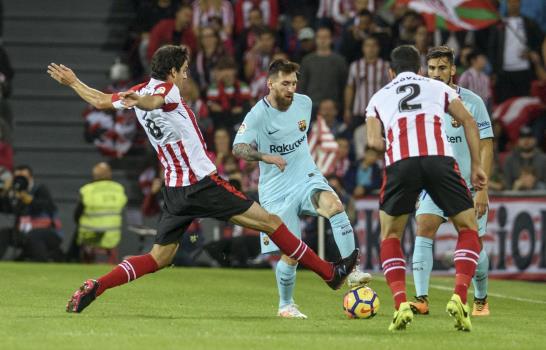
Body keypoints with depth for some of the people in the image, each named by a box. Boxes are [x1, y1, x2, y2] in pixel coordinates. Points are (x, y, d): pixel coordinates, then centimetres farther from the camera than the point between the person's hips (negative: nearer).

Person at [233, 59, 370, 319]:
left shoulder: (304, 103, 3)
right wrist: (265, 156, -42)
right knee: (291, 254, -6)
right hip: (276, 191, -3)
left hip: (307, 178, 3)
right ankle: (285, 306, 20)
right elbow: (238, 148, -26)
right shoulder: (258, 115, -14)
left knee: (334, 205, -31)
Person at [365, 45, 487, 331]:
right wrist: (476, 166, 15)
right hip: (440, 158, 0)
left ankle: (400, 304, 0)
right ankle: (459, 298, -4)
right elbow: (468, 121, 15)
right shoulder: (438, 87, 28)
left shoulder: (378, 97, 29)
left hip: (400, 164, 0)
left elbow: (373, 140, 13)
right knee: (469, 229, 15)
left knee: (390, 236, 19)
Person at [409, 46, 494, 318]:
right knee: (423, 231, -17)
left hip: (467, 185, -3)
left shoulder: (471, 102, -8)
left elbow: (485, 146, -8)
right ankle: (421, 300, -20)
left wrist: (482, 188, -14)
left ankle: (481, 300, 25)